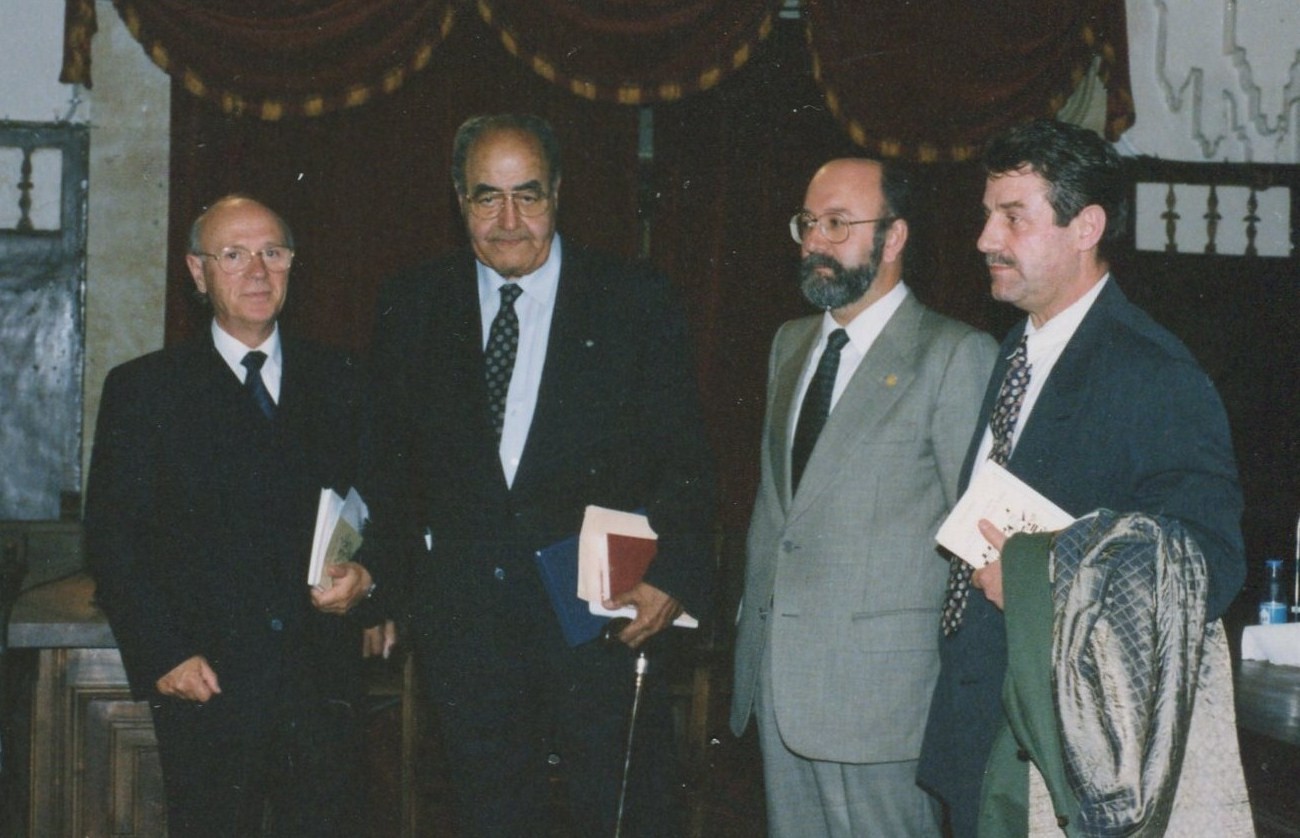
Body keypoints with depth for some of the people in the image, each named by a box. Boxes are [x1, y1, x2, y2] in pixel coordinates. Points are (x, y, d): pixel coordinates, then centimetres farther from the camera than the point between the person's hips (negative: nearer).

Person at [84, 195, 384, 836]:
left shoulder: (339, 382, 11)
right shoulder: (143, 389, 4)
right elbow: (112, 537, 0)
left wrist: (366, 576, -7)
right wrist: (162, 656, -10)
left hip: (324, 682, 2)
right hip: (206, 683, -2)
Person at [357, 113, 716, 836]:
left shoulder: (636, 301, -2)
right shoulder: (413, 306, 6)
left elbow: (685, 461, -2)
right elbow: (389, 459, 10)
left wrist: (675, 578, -15)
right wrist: (381, 581, 3)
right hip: (464, 623, 3)